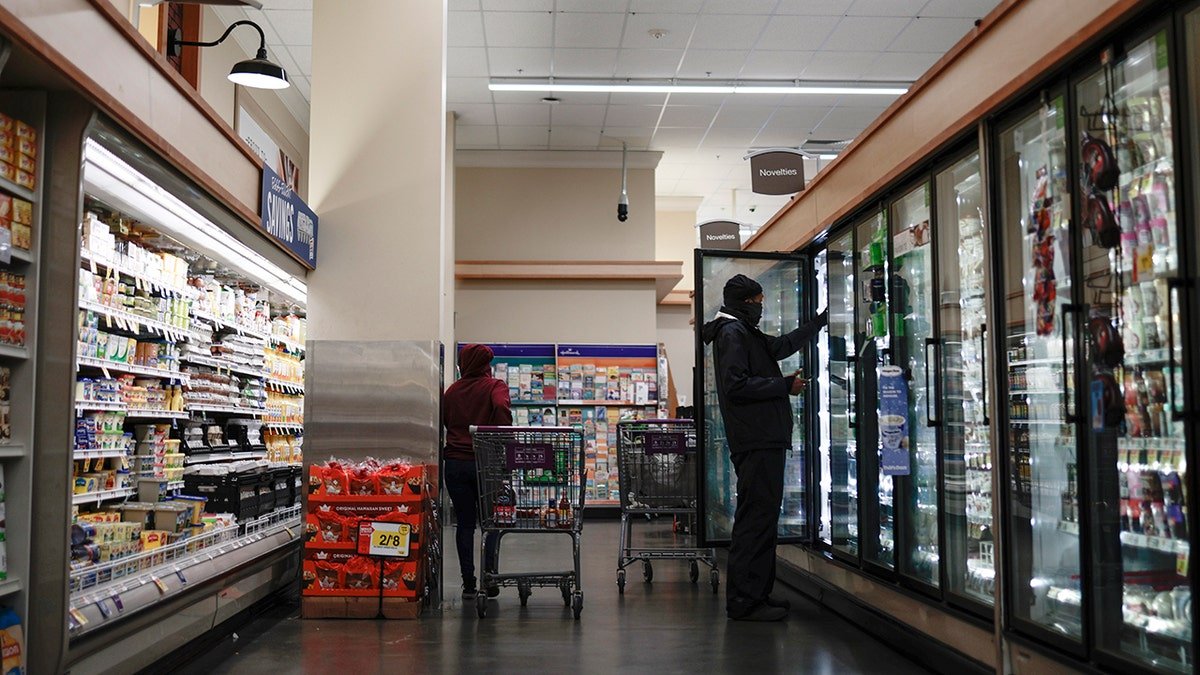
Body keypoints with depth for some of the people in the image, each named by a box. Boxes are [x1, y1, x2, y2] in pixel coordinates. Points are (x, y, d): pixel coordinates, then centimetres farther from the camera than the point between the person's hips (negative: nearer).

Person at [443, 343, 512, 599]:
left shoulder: (451, 391, 11)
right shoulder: (495, 386, 0)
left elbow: (444, 421, 9)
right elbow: (502, 407, -19)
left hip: (455, 463, 3)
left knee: (465, 523, 7)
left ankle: (468, 583, 5)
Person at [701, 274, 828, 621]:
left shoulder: (745, 333, 24)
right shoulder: (731, 334, -8)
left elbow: (783, 345, 39)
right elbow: (737, 385, -20)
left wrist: (821, 320, 45)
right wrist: (786, 386, -11)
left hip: (765, 441, 11)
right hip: (756, 443, -11)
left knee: (762, 516, 13)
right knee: (756, 518, -12)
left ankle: (757, 594, 19)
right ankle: (744, 601, -10)